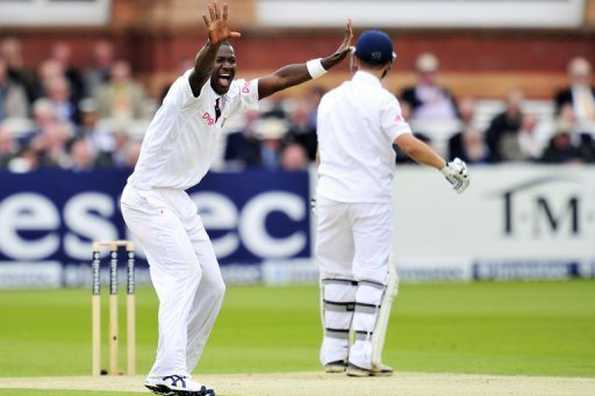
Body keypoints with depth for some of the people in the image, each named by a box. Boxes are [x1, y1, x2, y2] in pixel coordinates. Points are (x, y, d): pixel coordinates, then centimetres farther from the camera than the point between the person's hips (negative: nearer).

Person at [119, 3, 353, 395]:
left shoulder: (233, 95, 5)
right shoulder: (191, 90, -18)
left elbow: (282, 78, 10)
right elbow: (199, 71, -41)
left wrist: (334, 59, 5)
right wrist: (212, 42, -63)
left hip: (179, 201, 10)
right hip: (146, 197, -10)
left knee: (212, 286, 8)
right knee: (184, 271, -23)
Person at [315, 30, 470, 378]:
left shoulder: (329, 100, 10)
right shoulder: (382, 100, -8)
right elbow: (408, 144, -20)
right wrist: (446, 167, -13)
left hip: (330, 196, 5)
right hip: (370, 199, -5)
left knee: (336, 273, 13)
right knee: (374, 276, -2)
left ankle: (335, 354, 14)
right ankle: (363, 358, -10)